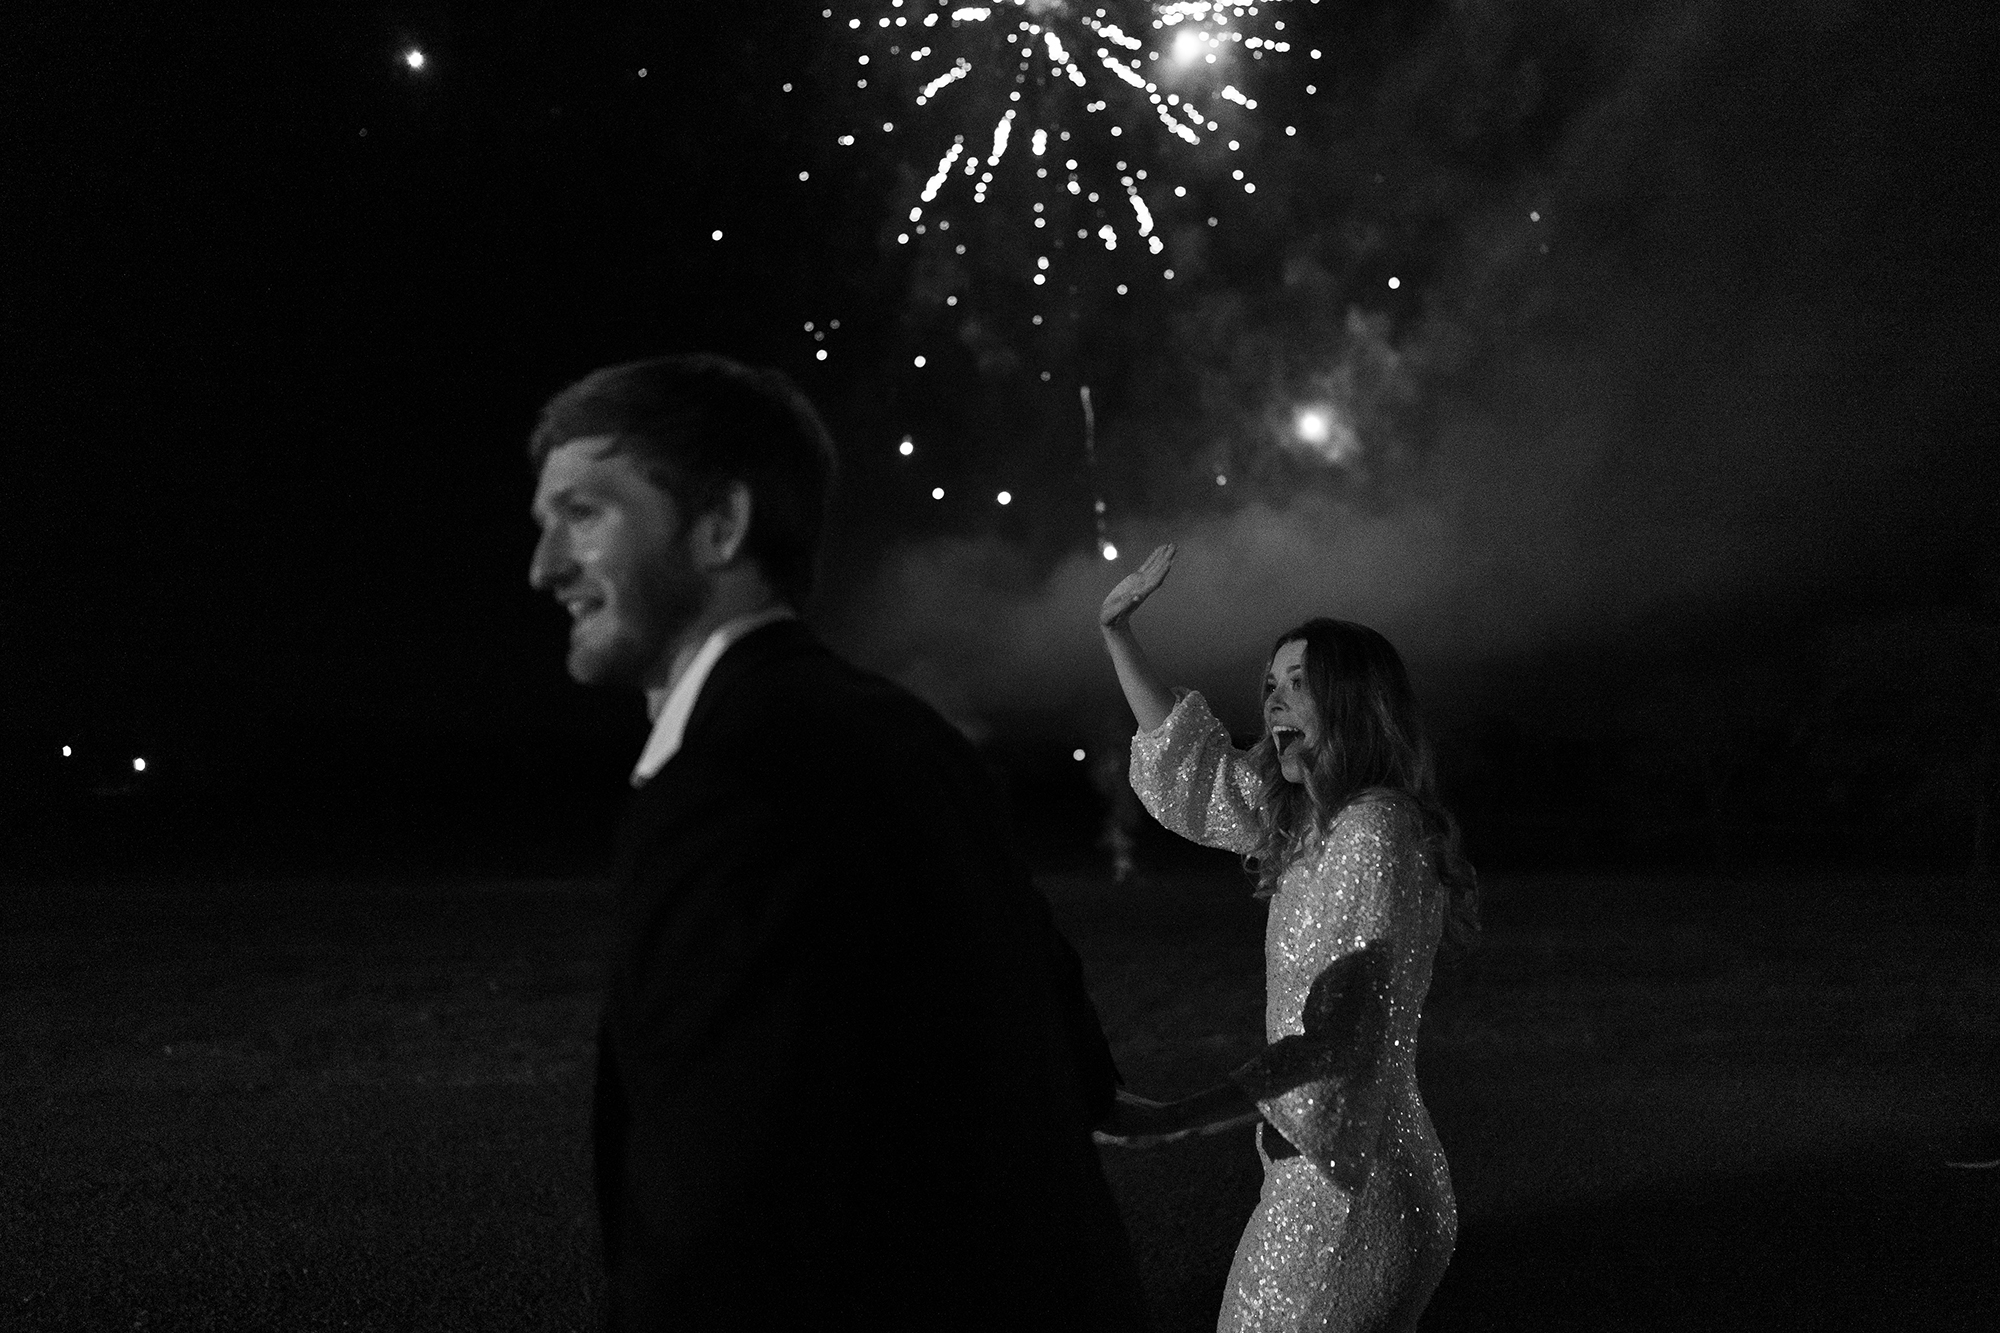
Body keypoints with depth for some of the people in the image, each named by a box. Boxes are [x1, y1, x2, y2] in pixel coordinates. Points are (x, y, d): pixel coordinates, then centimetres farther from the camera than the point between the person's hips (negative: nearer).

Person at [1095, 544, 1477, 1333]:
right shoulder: (1310, 822, 10)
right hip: (1322, 1172, 9)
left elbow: (1341, 1042, -25)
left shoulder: (1377, 833, -17)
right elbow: (1189, 765, 26)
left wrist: (1176, 1120, -32)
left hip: (1347, 1189, -9)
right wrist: (1118, 634, 24)